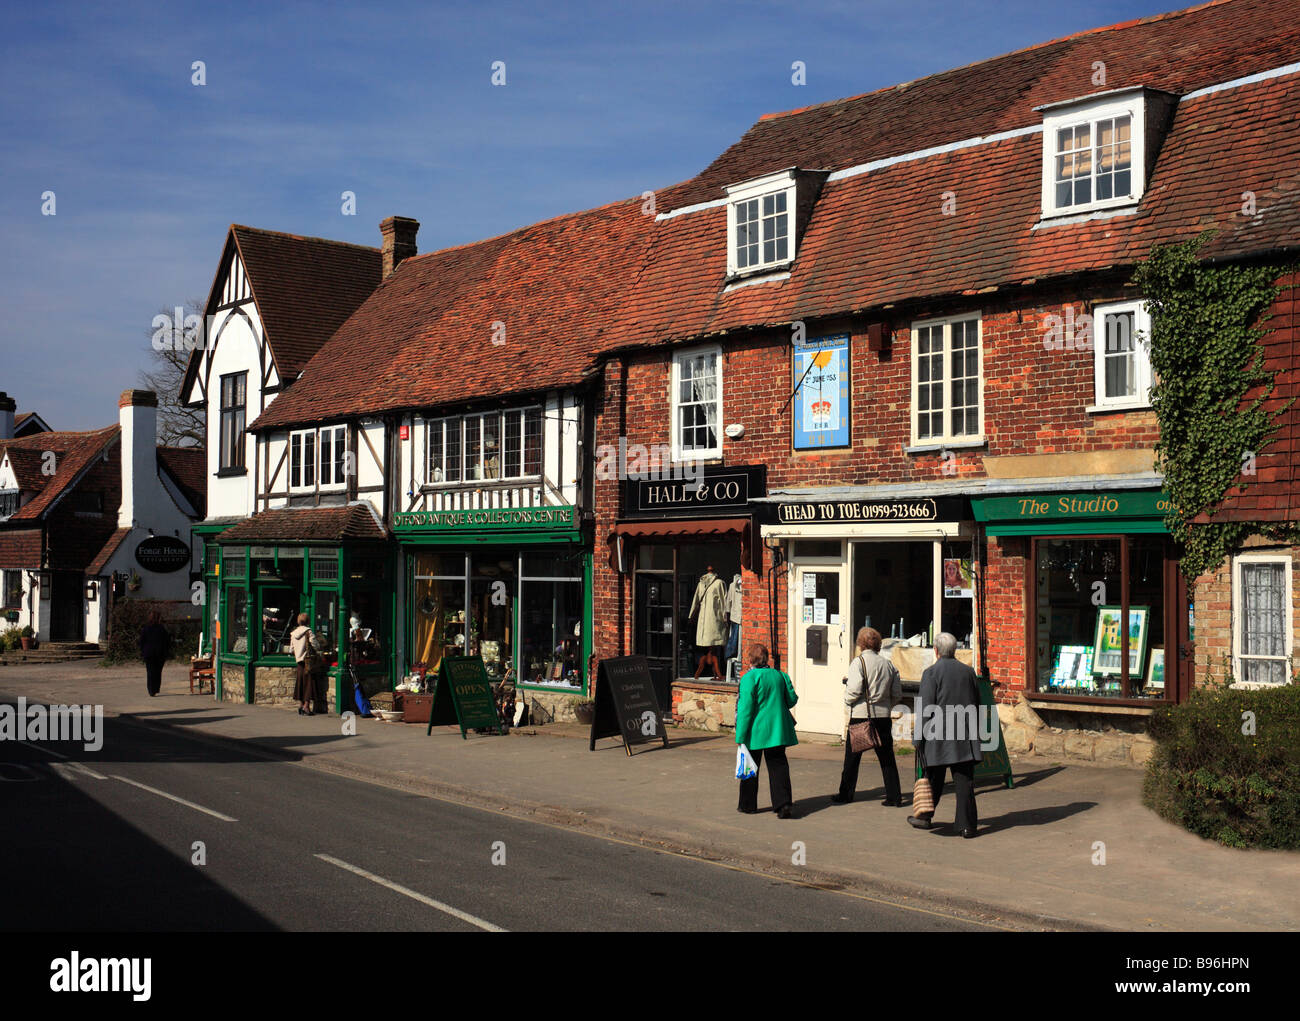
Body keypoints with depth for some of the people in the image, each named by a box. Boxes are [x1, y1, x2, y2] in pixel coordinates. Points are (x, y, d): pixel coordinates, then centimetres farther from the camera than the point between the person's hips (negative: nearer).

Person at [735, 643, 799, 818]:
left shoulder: (749, 678, -12)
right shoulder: (779, 675, 5)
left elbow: (745, 708, -15)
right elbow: (792, 700, 9)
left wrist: (740, 736, -12)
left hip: (756, 731, -4)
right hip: (778, 729, 4)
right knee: (778, 765, 4)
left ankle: (748, 804, 19)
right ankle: (784, 804, -8)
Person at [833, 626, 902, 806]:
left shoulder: (858, 662, -9)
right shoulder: (888, 664, 7)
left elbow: (854, 690, -18)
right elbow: (897, 694, 8)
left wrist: (847, 700, 2)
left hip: (860, 716, -4)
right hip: (883, 716, 4)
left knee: (852, 757, 8)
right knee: (886, 758, 9)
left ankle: (846, 794, 16)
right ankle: (894, 796, 7)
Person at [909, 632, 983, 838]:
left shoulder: (931, 673, -8)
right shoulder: (968, 672, 8)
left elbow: (926, 709, -12)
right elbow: (977, 706, 14)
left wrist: (920, 737, -6)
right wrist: (973, 732, 22)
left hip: (939, 736, -3)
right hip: (965, 738, 3)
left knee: (934, 779, 11)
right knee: (964, 781, 2)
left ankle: (925, 817, 25)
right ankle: (967, 825, 1)